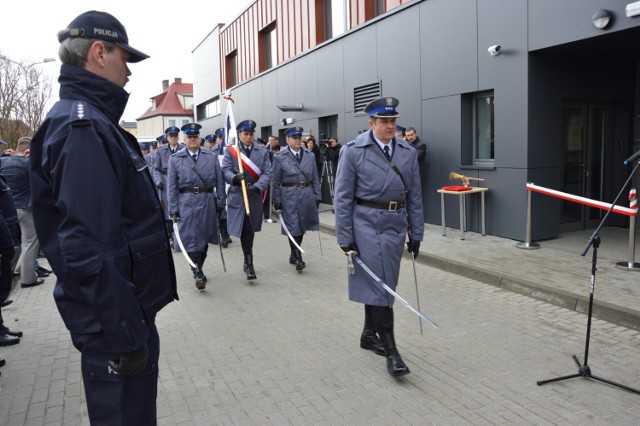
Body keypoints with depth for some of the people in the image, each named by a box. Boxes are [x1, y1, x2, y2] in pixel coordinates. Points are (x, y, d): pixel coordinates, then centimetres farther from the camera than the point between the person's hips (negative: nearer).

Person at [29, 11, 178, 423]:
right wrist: (124, 334, -21)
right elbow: (88, 249, -26)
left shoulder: (91, 122, 13)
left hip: (128, 312, 10)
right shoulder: (83, 128, -19)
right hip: (116, 324, -10)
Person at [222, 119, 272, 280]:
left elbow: (267, 173, -4)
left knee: (250, 229, 13)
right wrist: (234, 178, -30)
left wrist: (257, 186, -21)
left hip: (255, 195, 2)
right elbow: (225, 170, -7)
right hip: (237, 195, -2)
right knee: (245, 229, -7)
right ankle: (249, 263, 2)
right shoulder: (230, 151, 2)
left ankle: (247, 261, 30)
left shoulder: (263, 152, 6)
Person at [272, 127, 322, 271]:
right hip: (289, 196, -4)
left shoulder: (310, 155, 7)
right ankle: (298, 258, 6)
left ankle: (294, 254, 30)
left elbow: (315, 178, 9)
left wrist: (317, 196, 4)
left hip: (307, 194, 4)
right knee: (293, 227, -3)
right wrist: (277, 201, -4)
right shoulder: (280, 157, -2)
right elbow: (276, 181, -1)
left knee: (302, 226, 12)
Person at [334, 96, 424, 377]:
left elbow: (415, 196, 9)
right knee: (378, 284, -6)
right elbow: (343, 197, -6)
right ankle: (391, 351, 0)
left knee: (383, 284, 14)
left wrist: (416, 234, 8)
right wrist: (345, 237, -10)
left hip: (396, 224, 5)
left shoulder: (408, 153, 6)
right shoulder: (354, 152, -6)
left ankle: (369, 334, 33)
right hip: (367, 223, -5)